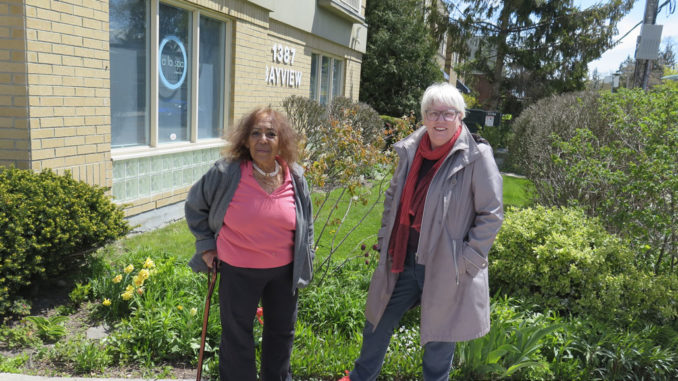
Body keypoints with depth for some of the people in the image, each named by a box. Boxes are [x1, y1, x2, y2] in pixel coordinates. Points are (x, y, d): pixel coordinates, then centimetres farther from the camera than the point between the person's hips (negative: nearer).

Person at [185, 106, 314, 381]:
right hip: (238, 272, -3)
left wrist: (306, 261, 9)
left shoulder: (295, 177, -6)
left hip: (284, 271, 4)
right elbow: (195, 206, 1)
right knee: (237, 338, 13)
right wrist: (205, 245, -2)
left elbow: (305, 223, 9)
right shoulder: (226, 173, -17)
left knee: (282, 332, 22)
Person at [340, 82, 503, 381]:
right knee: (378, 323, 21)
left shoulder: (476, 156, -13)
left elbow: (491, 215, -11)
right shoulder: (410, 150, 1)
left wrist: (467, 261, -14)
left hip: (444, 268, -5)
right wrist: (384, 241, 10)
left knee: (438, 340, 13)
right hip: (402, 261, 6)